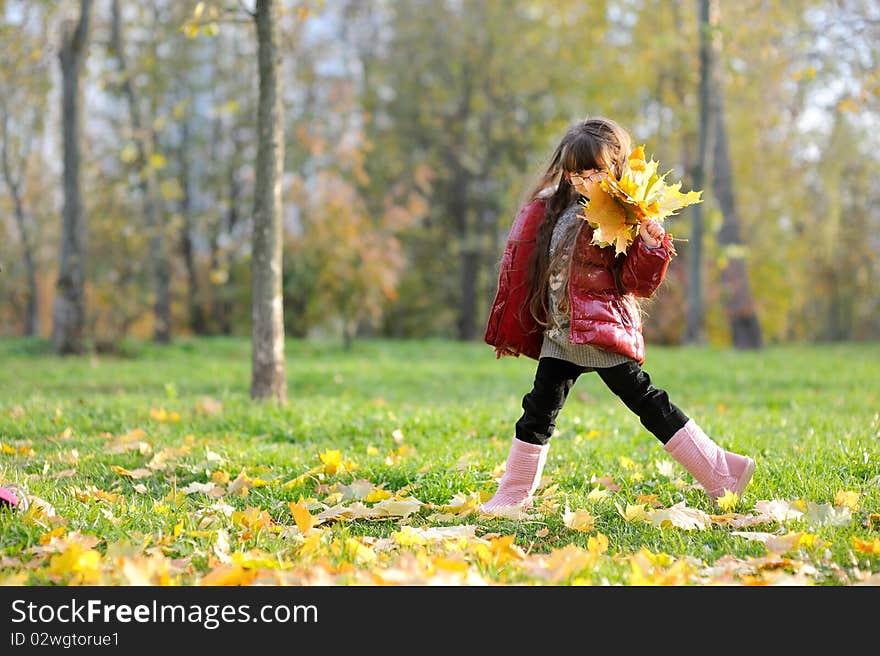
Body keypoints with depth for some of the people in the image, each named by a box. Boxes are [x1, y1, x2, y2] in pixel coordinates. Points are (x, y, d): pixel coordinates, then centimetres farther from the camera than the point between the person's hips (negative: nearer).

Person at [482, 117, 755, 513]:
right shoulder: (550, 209, 8)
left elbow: (639, 284, -9)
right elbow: (520, 265, 15)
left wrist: (650, 243, -25)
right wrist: (509, 328, 15)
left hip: (604, 330, -5)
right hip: (560, 332, 5)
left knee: (647, 402, -6)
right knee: (538, 410, 8)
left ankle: (720, 473, -1)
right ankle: (513, 495, 19)